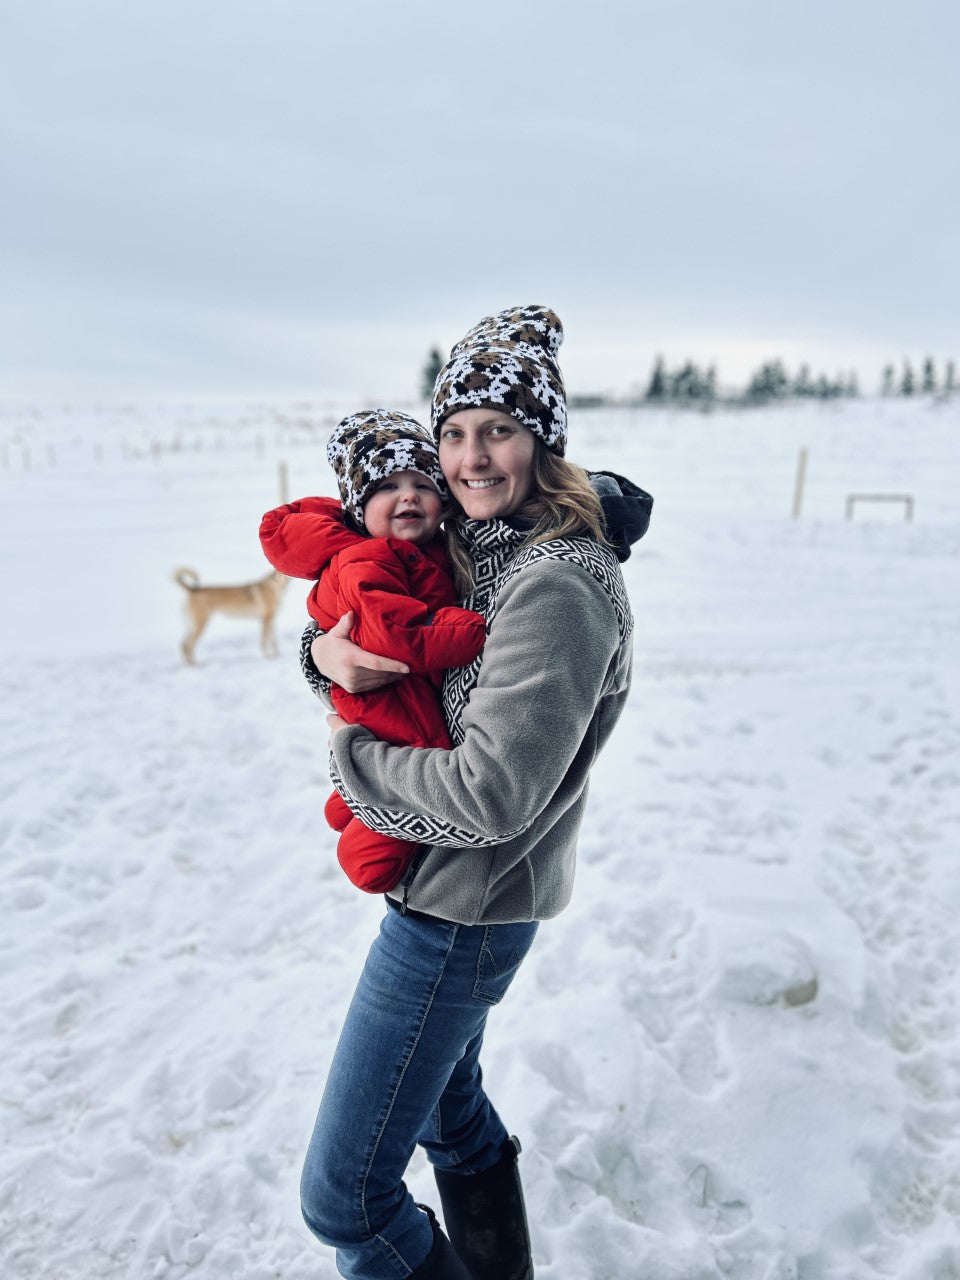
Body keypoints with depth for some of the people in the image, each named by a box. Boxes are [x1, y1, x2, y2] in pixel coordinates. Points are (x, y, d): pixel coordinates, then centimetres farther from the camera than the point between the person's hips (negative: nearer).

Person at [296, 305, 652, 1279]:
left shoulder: (556, 586, -26)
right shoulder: (469, 544, 3)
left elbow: (490, 793, -30)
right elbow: (359, 629, 10)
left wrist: (351, 754, -15)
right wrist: (327, 653, -14)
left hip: (462, 906, -9)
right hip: (449, 889, 9)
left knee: (341, 1197, 5)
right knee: (450, 1108, 30)